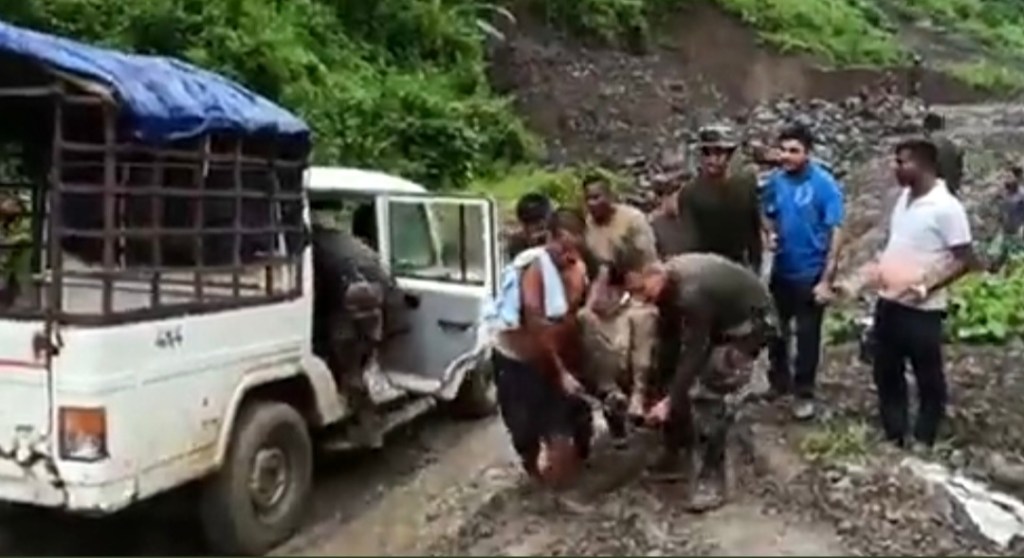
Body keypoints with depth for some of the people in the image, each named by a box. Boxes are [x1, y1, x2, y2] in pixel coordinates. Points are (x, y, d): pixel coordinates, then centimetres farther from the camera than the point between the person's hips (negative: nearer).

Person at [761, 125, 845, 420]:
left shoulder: (824, 184, -17)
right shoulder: (776, 181, -4)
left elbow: (835, 232, -16)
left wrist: (827, 279, -19)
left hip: (811, 272, -5)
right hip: (781, 269, 5)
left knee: (807, 334, 7)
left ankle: (804, 392, 22)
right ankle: (779, 380, 37)